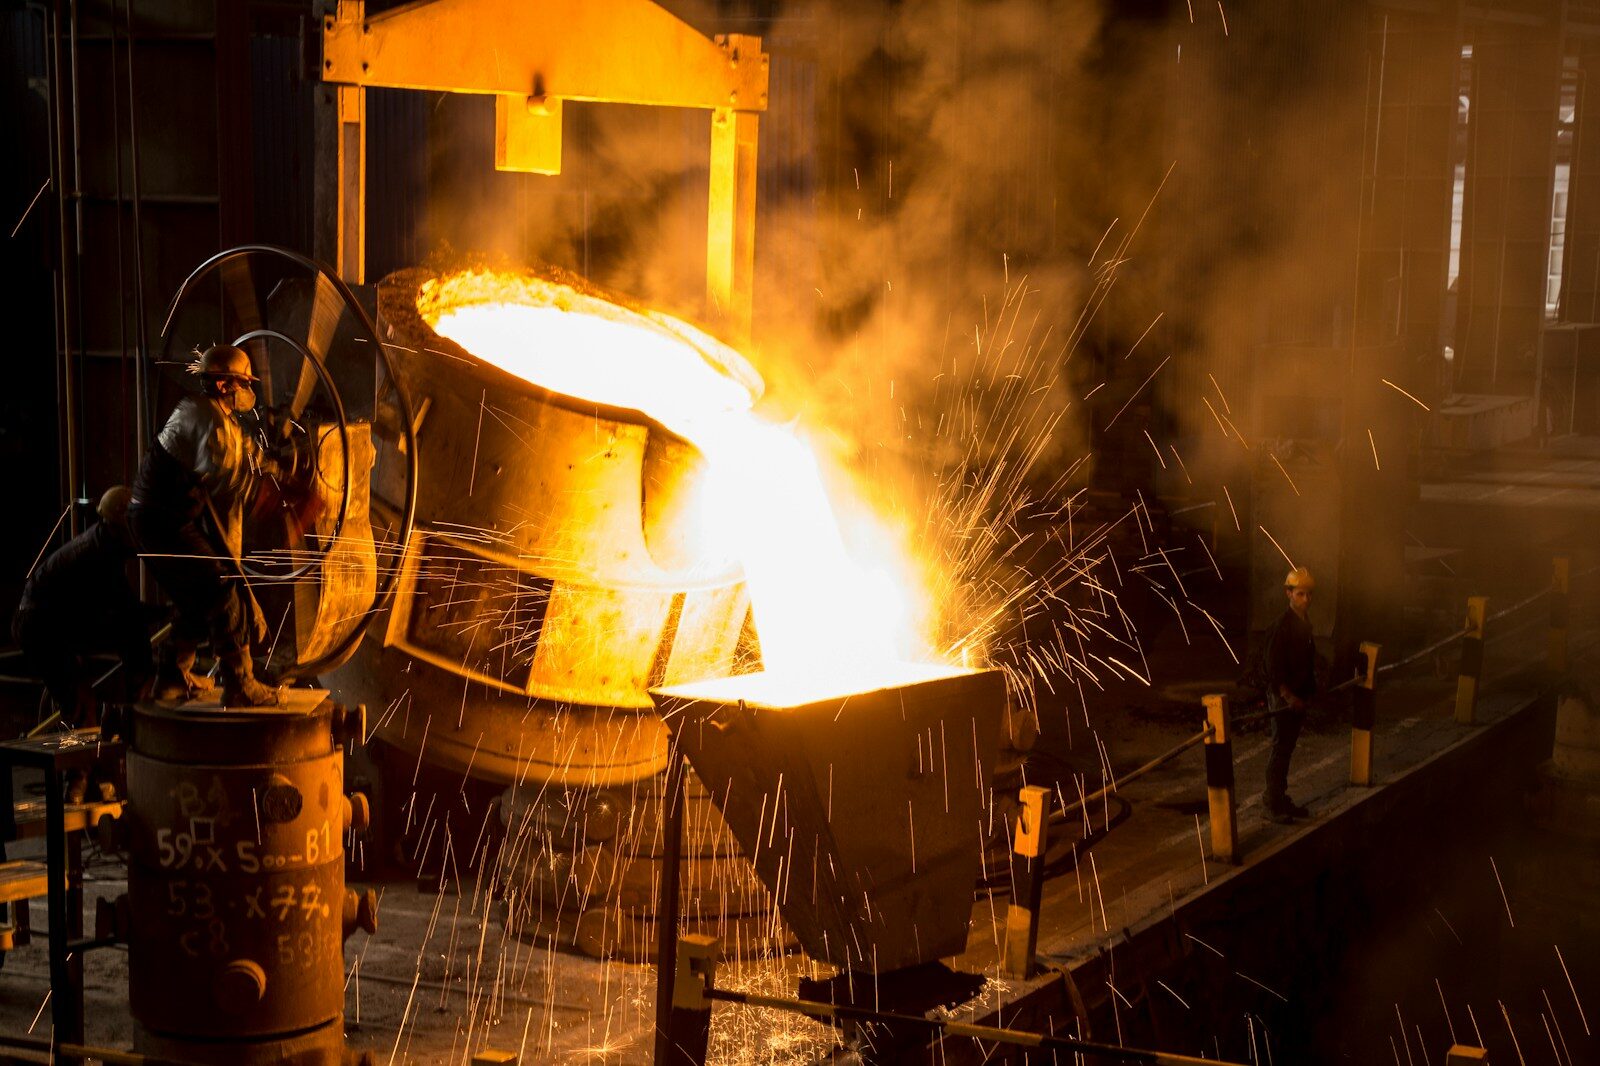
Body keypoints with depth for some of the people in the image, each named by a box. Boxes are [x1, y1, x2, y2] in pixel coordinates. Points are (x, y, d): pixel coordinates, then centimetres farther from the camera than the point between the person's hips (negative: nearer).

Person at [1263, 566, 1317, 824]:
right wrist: (1289, 696, -22)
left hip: (1299, 696, 8)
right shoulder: (1282, 626, -19)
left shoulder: (1304, 622, 8)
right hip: (1283, 698, -8)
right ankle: (1272, 803, 3)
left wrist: (1309, 691, 15)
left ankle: (1281, 799, 23)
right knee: (1280, 749, -3)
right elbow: (1274, 668, -20)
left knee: (1287, 749, 15)